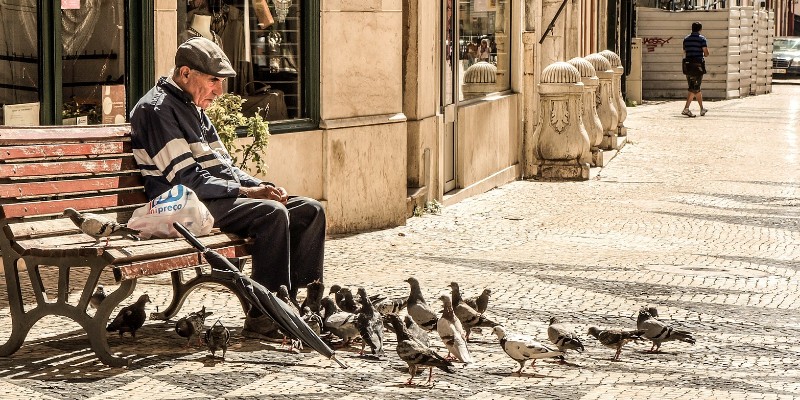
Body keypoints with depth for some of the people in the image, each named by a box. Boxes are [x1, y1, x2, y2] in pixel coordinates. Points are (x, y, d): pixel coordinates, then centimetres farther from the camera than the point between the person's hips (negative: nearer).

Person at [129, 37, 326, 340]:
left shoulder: (194, 109, 22)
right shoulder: (157, 110, -10)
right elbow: (187, 179, -17)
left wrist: (262, 188, 4)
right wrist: (247, 192, -19)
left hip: (224, 197, 10)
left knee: (310, 210, -2)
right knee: (272, 213, -31)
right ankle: (263, 319, -30)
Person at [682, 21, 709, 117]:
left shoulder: (686, 39, 10)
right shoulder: (702, 39, -6)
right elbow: (706, 53, -11)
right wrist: (704, 54, 11)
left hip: (688, 65, 6)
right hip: (698, 66, -6)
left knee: (696, 88, 13)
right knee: (694, 89, -3)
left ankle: (702, 109, 14)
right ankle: (686, 108, -10)